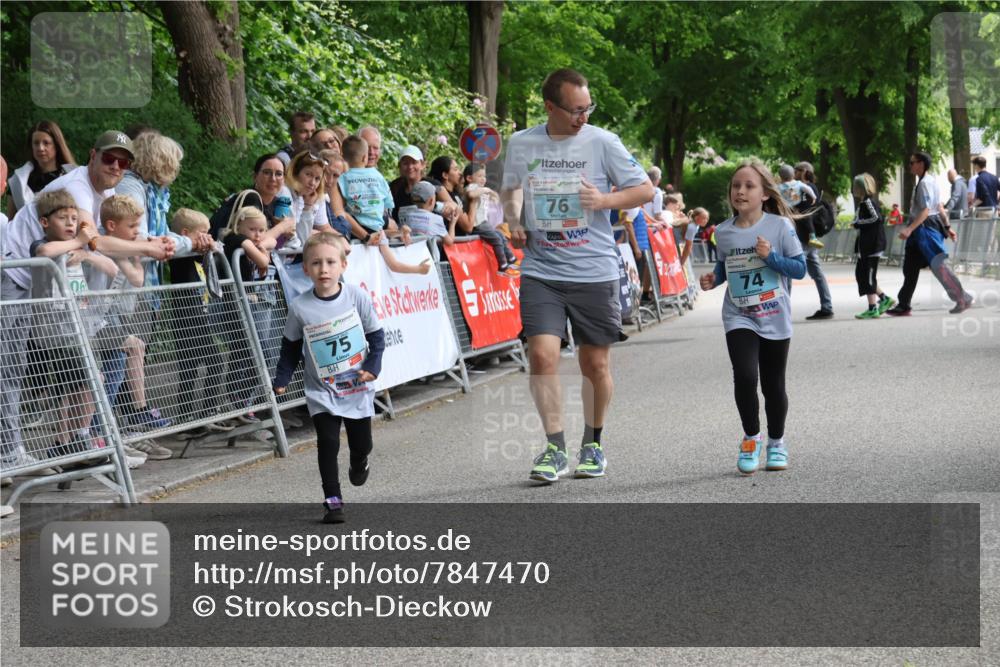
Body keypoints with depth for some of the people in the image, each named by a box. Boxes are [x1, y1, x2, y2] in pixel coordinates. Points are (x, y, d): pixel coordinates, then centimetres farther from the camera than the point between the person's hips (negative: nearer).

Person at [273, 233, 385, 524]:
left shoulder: (357, 297, -12)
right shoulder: (300, 308, -12)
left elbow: (376, 335, -2)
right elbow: (291, 347, 2)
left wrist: (373, 366, -13)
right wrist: (281, 379, -5)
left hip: (358, 389, 1)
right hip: (322, 392, -1)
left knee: (361, 443, 11)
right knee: (328, 442, -13)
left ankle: (359, 465, 47)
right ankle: (333, 501, -4)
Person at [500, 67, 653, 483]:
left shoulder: (601, 142, -3)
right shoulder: (521, 144, 3)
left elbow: (645, 190, 2)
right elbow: (510, 190, 21)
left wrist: (604, 201, -15)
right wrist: (514, 221, 2)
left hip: (594, 272, -1)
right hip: (540, 271, 1)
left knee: (595, 363, 6)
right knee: (542, 354, -14)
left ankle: (593, 444, 27)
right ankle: (555, 449, -3)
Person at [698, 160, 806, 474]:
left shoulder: (780, 226, -8)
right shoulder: (724, 232, 2)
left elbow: (800, 268, -6)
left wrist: (771, 257, -20)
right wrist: (713, 279, -2)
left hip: (775, 319, -1)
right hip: (739, 318, 1)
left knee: (773, 384, 9)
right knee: (744, 376, -17)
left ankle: (776, 442, 31)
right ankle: (751, 438, 4)